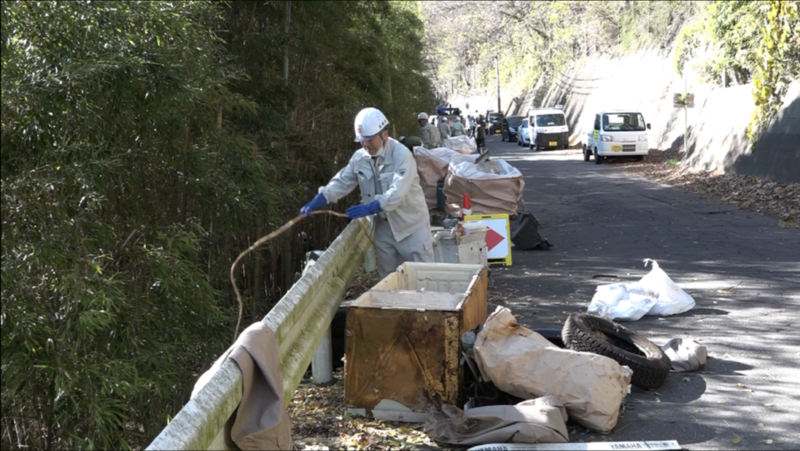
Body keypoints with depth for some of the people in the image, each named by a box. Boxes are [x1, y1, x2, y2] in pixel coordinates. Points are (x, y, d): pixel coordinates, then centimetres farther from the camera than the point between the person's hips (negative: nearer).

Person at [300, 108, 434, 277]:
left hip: (411, 225, -5)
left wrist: (370, 208, -38)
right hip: (385, 225, 6)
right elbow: (342, 182, -2)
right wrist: (317, 201, -17)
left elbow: (397, 193, -31)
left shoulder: (402, 155, -22)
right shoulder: (359, 157, -3)